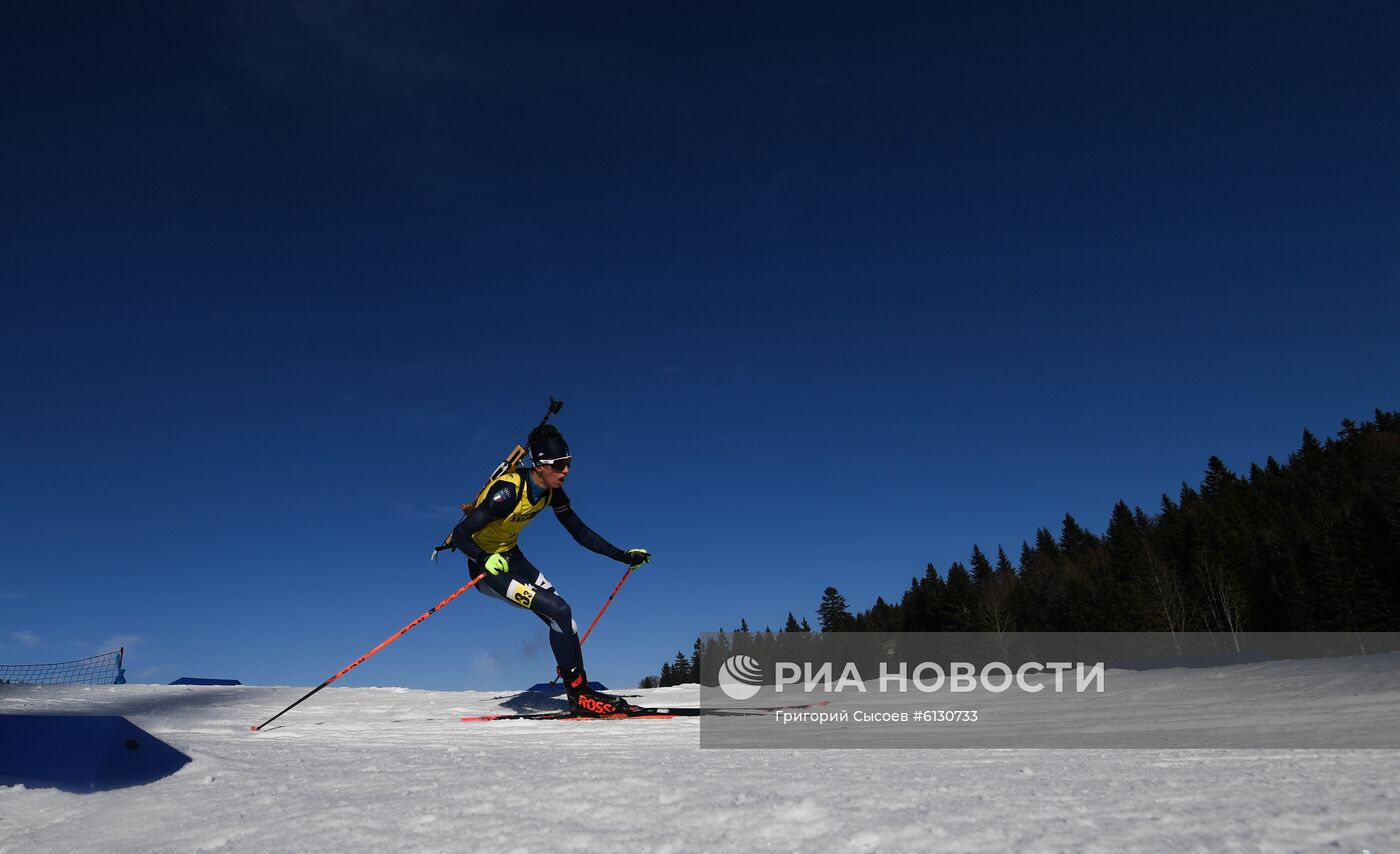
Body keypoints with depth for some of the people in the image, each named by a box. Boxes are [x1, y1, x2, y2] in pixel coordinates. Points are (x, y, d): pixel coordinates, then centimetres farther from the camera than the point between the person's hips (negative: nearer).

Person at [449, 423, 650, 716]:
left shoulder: (552, 491, -7)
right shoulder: (508, 491, -29)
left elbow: (580, 532, 1)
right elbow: (460, 534, -30)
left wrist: (623, 555, -1)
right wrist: (485, 559, -47)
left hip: (512, 558, 8)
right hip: (488, 567, -8)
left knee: (561, 616, 0)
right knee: (559, 612, -18)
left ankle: (579, 690, 11)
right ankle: (578, 694, -5)